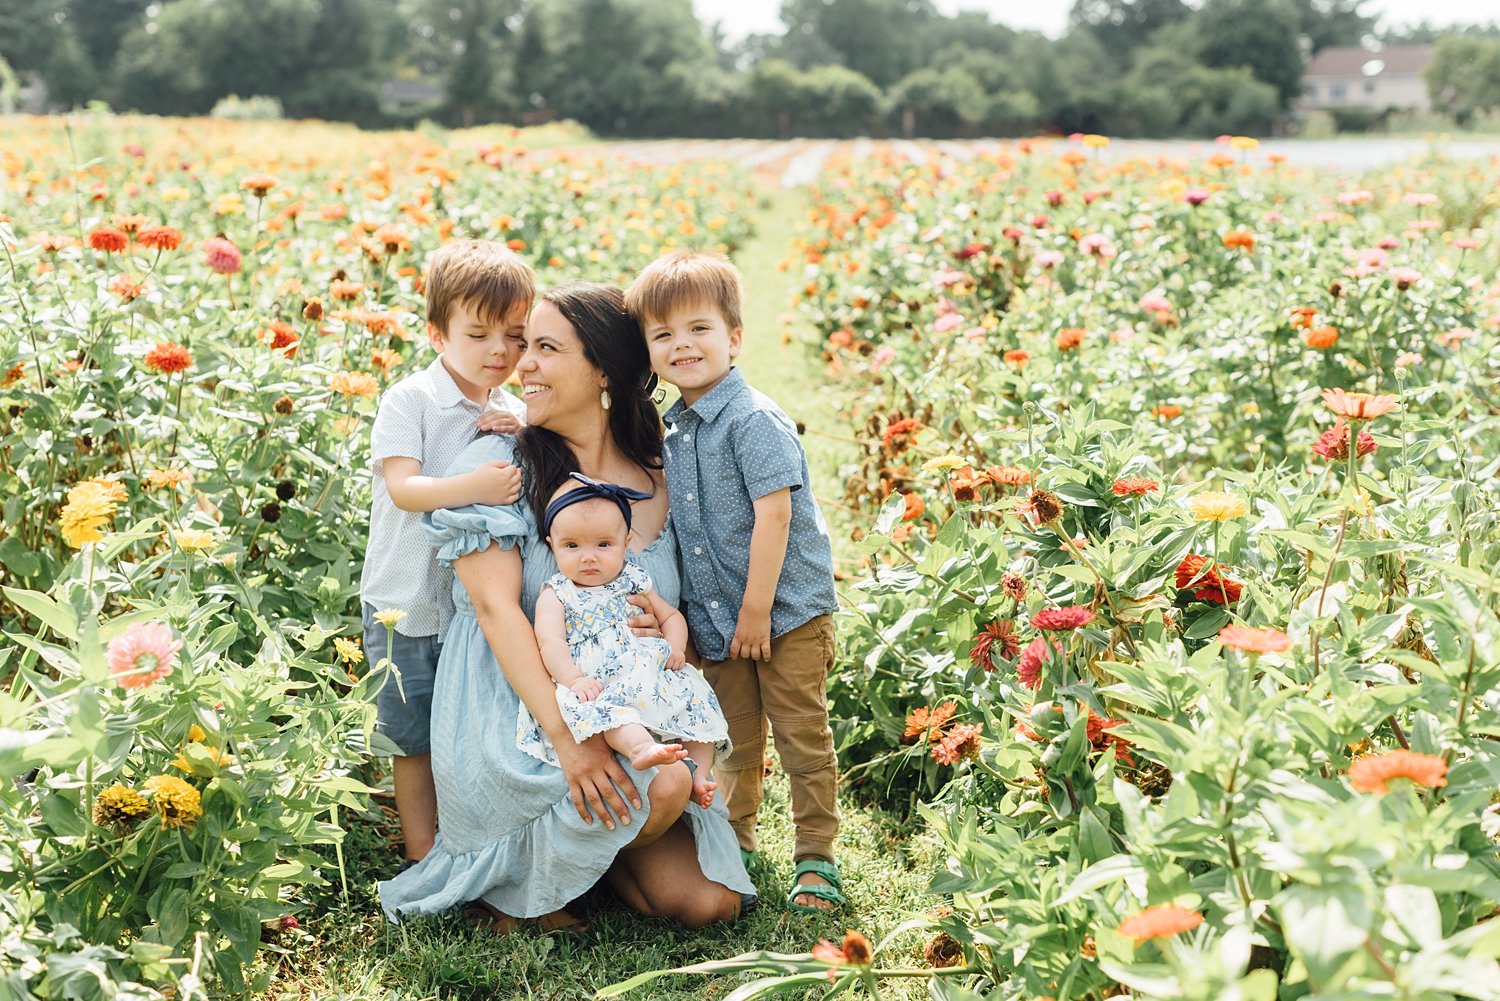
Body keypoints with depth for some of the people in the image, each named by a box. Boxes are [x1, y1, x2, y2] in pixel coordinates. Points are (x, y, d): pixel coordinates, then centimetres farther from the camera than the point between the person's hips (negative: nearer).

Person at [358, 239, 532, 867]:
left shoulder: (515, 415, 5)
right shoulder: (409, 401, -10)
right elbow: (403, 487, -20)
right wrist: (474, 487, -36)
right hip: (408, 601, -4)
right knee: (416, 736, 7)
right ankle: (423, 852, 20)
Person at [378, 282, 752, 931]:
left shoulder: (659, 483, 7)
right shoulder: (497, 465, -5)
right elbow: (496, 606, -15)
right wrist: (567, 737, -26)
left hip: (630, 722, 4)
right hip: (512, 724, -4)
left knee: (709, 903, -9)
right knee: (663, 789, -30)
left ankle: (580, 853, 18)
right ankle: (518, 876, -2)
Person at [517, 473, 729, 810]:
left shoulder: (633, 583, 19)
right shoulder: (555, 595, 5)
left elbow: (670, 615, 25)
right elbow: (550, 641, -10)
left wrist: (675, 647, 1)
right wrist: (573, 679, -28)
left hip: (651, 677, 6)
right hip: (594, 686, -6)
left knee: (694, 698, -12)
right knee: (600, 706, -38)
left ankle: (699, 774, -15)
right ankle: (640, 746, -64)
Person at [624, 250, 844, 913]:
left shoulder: (753, 420, -16)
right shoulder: (670, 430, 9)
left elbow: (774, 514, -20)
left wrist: (757, 608, -19)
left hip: (784, 610, -7)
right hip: (717, 619, 7)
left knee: (802, 738, 1)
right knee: (735, 743, 18)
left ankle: (816, 859, 11)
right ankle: (734, 843, 33)